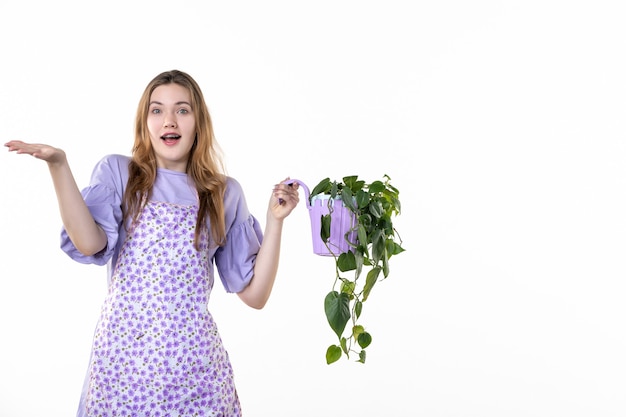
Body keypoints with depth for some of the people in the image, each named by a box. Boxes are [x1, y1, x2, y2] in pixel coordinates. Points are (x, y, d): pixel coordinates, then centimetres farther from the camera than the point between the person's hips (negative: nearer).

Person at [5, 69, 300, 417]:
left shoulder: (225, 193, 7)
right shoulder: (116, 173, 4)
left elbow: (254, 295, 4)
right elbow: (89, 244, -15)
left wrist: (275, 219, -4)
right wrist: (58, 165, -19)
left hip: (194, 361, 1)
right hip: (121, 354, -1)